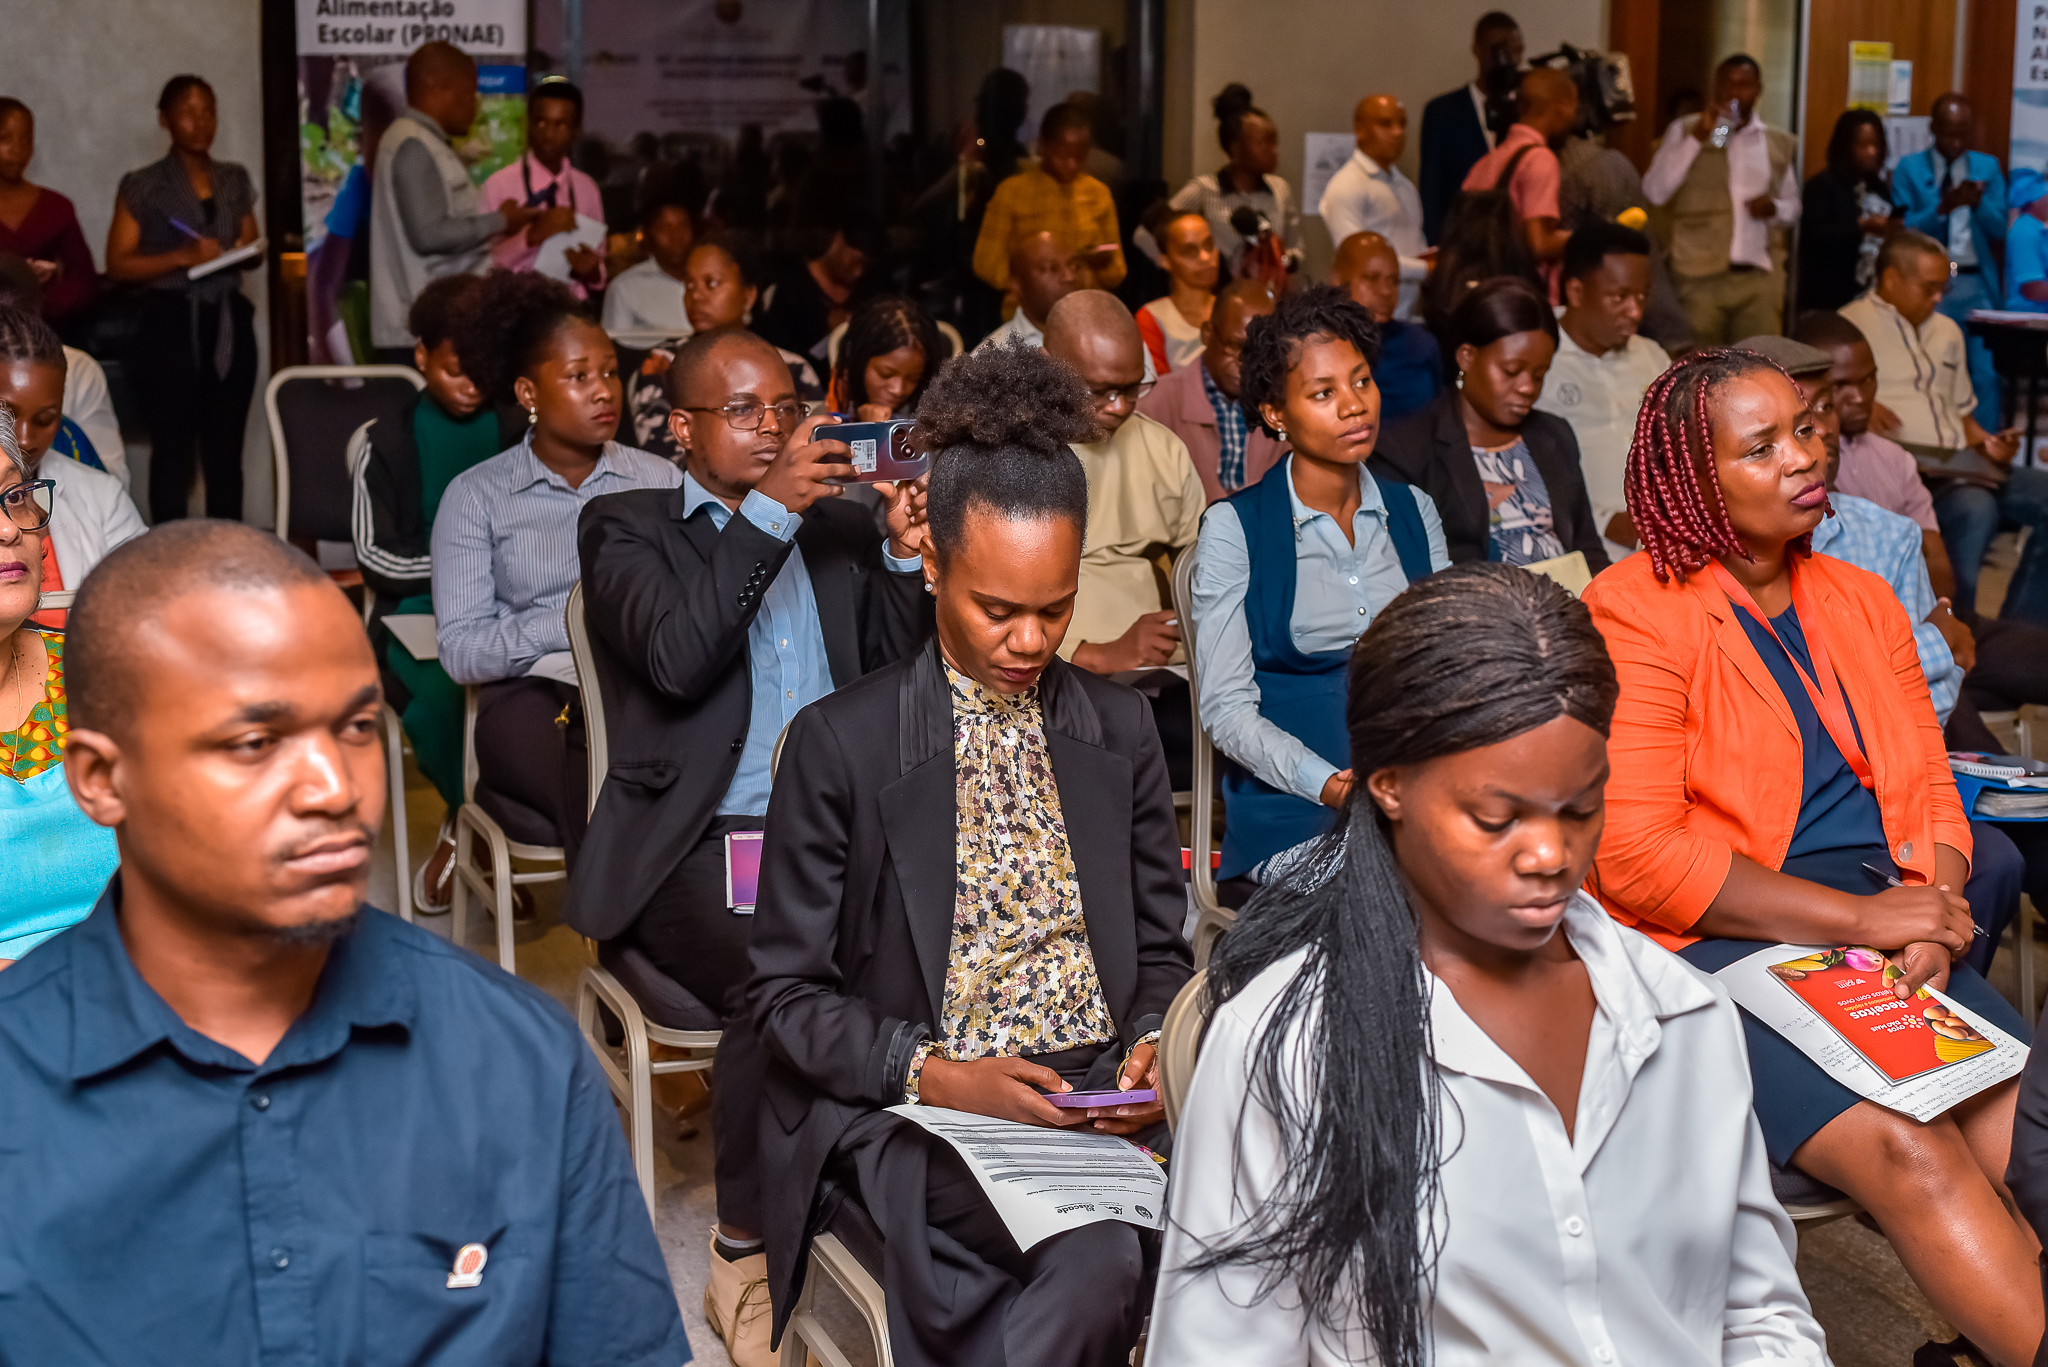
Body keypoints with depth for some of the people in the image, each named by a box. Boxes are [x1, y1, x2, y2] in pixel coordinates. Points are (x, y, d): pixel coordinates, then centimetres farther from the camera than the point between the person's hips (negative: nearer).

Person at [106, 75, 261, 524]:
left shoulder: (235, 180, 13)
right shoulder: (143, 186, -1)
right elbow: (118, 264, -4)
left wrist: (247, 253, -4)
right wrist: (183, 257, -18)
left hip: (229, 324, 4)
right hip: (171, 325, -4)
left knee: (225, 448, 4)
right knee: (173, 450, -4)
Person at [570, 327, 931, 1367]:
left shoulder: (841, 528, 21)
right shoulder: (626, 528, 9)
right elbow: (676, 657, -12)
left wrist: (906, 558, -2)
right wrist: (772, 512, -12)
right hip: (696, 843, -4)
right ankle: (746, 1256, -15)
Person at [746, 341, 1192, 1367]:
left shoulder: (1119, 727, 12)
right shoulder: (840, 742, -2)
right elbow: (788, 992, 0)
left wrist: (1153, 1047, -5)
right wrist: (935, 1074, -16)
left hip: (1101, 1095, 4)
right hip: (910, 1109, -3)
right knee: (1099, 1258, -33)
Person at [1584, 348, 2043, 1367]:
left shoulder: (1864, 604, 16)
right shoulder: (1636, 614, -6)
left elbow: (1930, 792, 16)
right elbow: (1636, 856, -13)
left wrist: (1929, 925, -7)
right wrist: (1862, 918, -14)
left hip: (1890, 944, 6)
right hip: (1711, 952, -6)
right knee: (1909, 1152, -26)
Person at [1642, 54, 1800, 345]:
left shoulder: (1780, 143, 16)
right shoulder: (1685, 130, 7)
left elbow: (1794, 207, 24)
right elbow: (1654, 193, -6)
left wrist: (1774, 209, -1)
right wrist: (1697, 137, -12)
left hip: (1760, 277, 2)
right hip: (1700, 277, -2)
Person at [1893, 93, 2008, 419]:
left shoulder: (1988, 167, 11)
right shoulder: (1909, 168, 5)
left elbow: (1999, 229, 4)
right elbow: (1903, 230, -4)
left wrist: (1979, 202, -15)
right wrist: (1942, 207, -19)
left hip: (1976, 284, 1)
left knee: (1986, 373, -5)